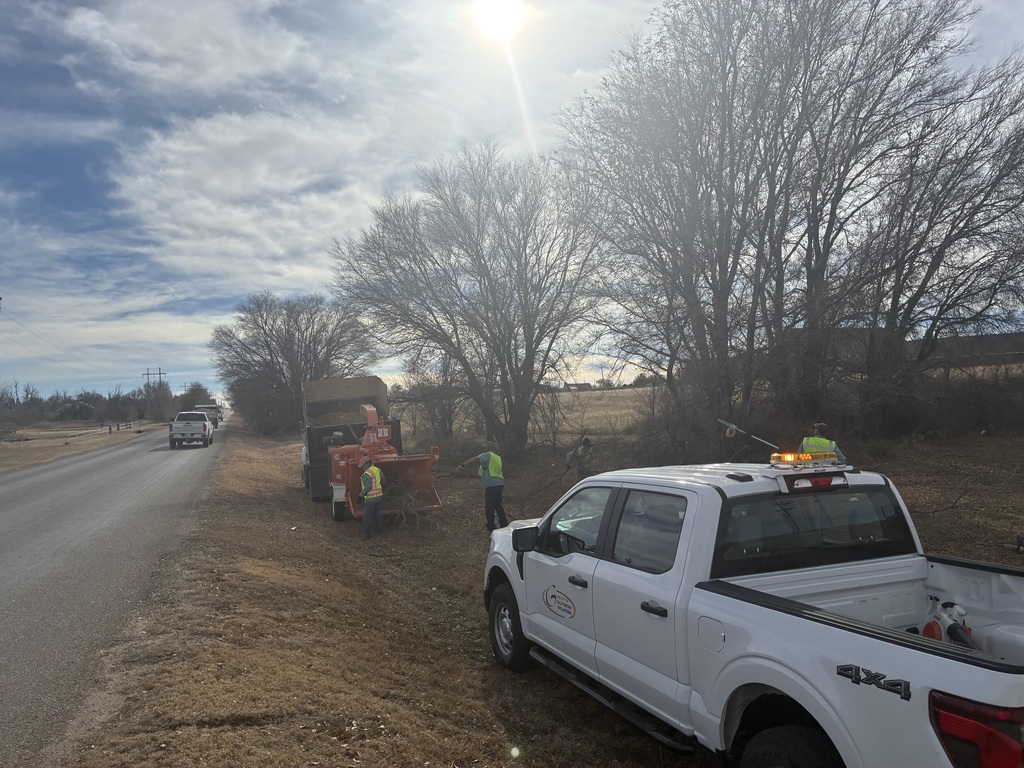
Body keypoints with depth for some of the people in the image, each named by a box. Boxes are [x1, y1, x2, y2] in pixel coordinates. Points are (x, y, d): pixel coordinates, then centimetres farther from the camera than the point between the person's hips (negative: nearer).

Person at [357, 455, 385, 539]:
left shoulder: (366, 474, -19)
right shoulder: (378, 470, 7)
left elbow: (368, 486, -26)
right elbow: (383, 481, 15)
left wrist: (361, 495, -22)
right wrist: (382, 491, 27)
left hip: (370, 498, -9)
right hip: (379, 496, 9)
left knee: (367, 516, -1)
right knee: (377, 513, 23)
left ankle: (367, 534, 2)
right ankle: (379, 529, 33)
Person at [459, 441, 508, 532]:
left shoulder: (487, 455, -3)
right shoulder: (498, 457, 22)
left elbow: (475, 460, -19)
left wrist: (462, 465, -26)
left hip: (491, 484, -8)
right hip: (499, 484, 8)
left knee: (489, 507, 1)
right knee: (498, 505, 19)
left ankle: (491, 527, 6)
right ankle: (504, 524, 21)